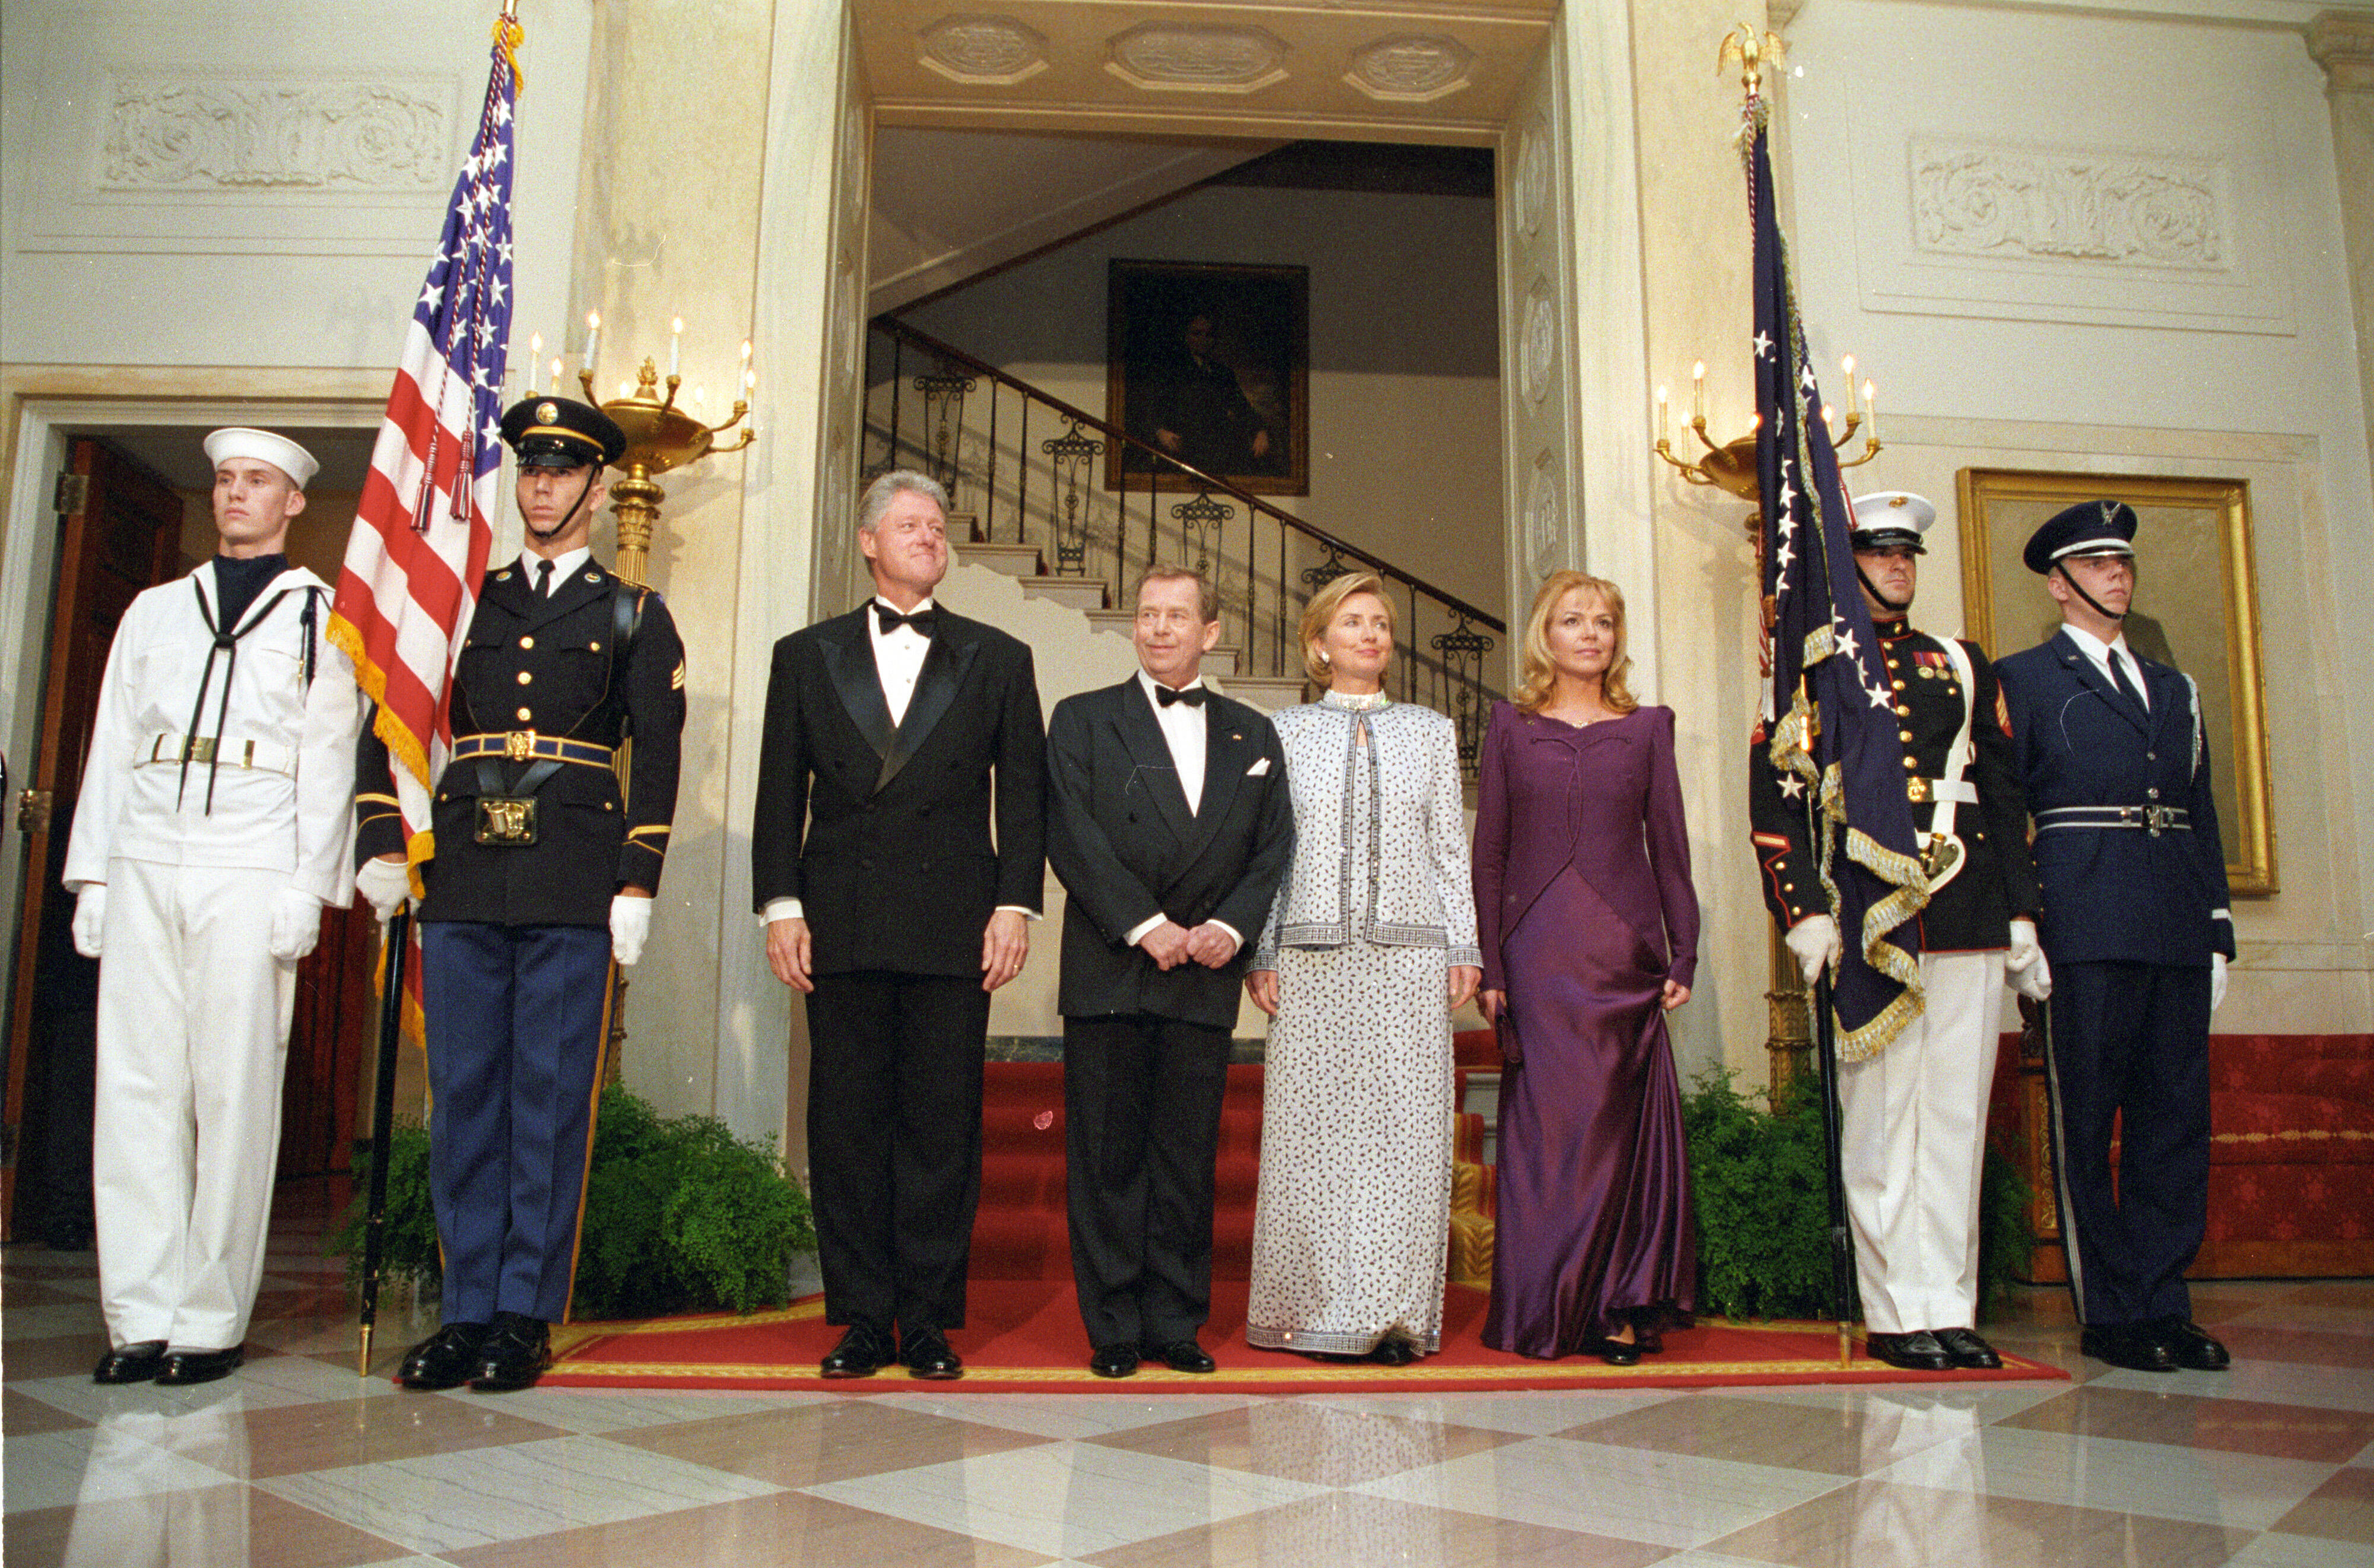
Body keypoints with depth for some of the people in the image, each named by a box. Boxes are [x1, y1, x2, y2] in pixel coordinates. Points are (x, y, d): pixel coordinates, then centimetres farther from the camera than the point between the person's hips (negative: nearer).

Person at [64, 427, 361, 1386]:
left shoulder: (322, 616, 9)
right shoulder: (155, 612, 20)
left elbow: (329, 761, 2)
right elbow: (110, 747, 17)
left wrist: (307, 888, -7)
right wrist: (92, 874, 9)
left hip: (252, 872, -4)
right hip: (146, 862, 4)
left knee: (234, 1091, -4)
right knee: (134, 1087, 0)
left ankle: (211, 1323, 4)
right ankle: (142, 1318, 6)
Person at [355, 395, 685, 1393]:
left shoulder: (634, 616, 10)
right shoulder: (461, 601, 18)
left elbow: (656, 756, 3)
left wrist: (638, 883, -6)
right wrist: (382, 843, 2)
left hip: (573, 888, -3)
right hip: (463, 877, 3)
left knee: (551, 1099, -1)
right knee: (463, 1095, 5)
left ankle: (526, 1318, 8)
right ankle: (467, 1312, 14)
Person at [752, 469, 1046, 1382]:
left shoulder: (996, 661, 12)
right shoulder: (806, 656, 13)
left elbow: (1022, 794, 6)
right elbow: (782, 794, 9)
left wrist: (1015, 906, -3)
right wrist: (780, 905, -1)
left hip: (953, 928, -1)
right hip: (841, 928, 1)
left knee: (943, 1125, 1)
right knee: (846, 1124, 4)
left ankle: (929, 1319, 11)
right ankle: (861, 1318, 14)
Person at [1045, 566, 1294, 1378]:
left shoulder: (1252, 734, 15)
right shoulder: (1082, 720, 7)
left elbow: (1274, 847, 10)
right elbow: (1072, 837, -4)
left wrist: (1230, 925, -7)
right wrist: (1145, 926, -12)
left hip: (1206, 976, 2)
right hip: (1108, 973, -2)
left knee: (1188, 1158, 5)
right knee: (1106, 1156, 1)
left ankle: (1176, 1325, 15)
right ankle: (1114, 1328, 11)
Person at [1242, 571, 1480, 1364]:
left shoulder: (1431, 731, 13)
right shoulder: (1285, 732, 10)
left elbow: (1451, 847, 12)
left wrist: (1466, 946, 4)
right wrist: (1259, 954, 1)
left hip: (1409, 952, 1)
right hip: (1313, 955, 0)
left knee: (1406, 1127, -3)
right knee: (1313, 1127, -1)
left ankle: (1395, 1314, 3)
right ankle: (1315, 1311, 10)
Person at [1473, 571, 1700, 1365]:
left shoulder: (1647, 727, 11)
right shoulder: (1511, 725, 8)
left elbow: (1670, 848, 10)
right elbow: (1488, 851, 5)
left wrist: (1683, 956, 3)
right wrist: (1490, 965, -1)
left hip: (1625, 947, 1)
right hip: (1538, 951, -1)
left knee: (1627, 1119, 1)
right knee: (1546, 1120, 0)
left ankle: (1621, 1308, 10)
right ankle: (1545, 1312, 9)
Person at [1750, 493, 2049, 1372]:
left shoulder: (1963, 666, 19)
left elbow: (2007, 795, 17)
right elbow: (1773, 801, -1)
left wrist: (2022, 916, 10)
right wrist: (1804, 911, -11)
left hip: (1968, 920, 4)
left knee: (1957, 1114, 5)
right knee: (1880, 1118, -1)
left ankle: (1951, 1309, 13)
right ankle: (1898, 1313, 7)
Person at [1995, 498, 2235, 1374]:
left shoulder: (2175, 690, 23)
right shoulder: (2024, 678, 7)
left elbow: (2201, 813, 20)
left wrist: (2218, 930, 12)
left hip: (2177, 930, 5)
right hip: (2087, 925, -5)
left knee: (2176, 1118, 6)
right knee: (2087, 1121, -2)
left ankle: (2164, 1305, 14)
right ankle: (2109, 1313, 5)